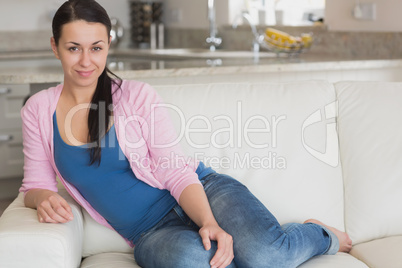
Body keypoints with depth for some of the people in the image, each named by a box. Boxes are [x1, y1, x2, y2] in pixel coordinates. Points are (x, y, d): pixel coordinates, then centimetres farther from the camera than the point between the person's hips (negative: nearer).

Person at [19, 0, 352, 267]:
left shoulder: (137, 95, -3)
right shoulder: (38, 110, 4)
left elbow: (178, 173, -7)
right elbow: (36, 183, 8)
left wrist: (209, 223, -24)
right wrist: (45, 199, -17)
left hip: (200, 194, 0)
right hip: (152, 231, 1)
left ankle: (320, 235, 4)